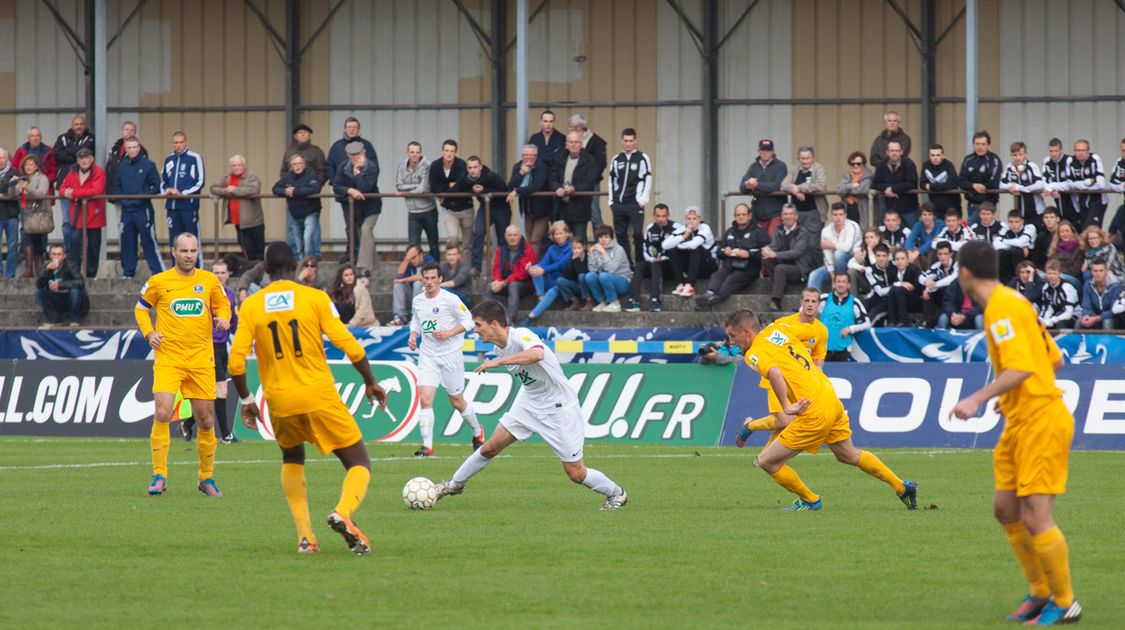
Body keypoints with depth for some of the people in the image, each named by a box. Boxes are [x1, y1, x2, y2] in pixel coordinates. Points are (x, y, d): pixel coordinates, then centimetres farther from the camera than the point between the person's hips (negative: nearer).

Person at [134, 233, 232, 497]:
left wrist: (223, 319, -4)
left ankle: (207, 478, 21)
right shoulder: (158, 282, 1)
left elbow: (222, 305, 19)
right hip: (168, 358, -2)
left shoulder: (209, 281, 5)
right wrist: (149, 333, -3)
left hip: (201, 359, 2)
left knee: (205, 420, 6)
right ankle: (159, 476, -8)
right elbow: (141, 309, 13)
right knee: (162, 414, -17)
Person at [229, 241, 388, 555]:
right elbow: (350, 346, -6)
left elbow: (236, 361, -2)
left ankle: (304, 535, 13)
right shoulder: (315, 298, -3)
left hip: (280, 402, 3)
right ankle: (343, 512, -27)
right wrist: (370, 382, 9)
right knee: (359, 464, 5)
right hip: (320, 396, -3)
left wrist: (246, 401, 13)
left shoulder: (251, 306, 3)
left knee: (292, 459, 29)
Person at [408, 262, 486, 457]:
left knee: (457, 401, 9)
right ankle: (427, 446, -15)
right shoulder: (417, 301, 5)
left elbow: (468, 321, -6)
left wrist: (449, 333, -18)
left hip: (450, 355, -3)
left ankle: (477, 432, 37)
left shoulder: (450, 299, -10)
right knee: (425, 399, -14)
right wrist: (413, 336, 1)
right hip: (427, 356, 3)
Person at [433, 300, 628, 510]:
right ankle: (455, 484, 24)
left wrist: (498, 361, -49)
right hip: (529, 404, 7)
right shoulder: (500, 348, -1)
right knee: (490, 448, 4)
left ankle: (616, 494, 21)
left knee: (575, 473, -3)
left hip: (559, 409, -7)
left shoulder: (521, 336, -28)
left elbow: (537, 354, -51)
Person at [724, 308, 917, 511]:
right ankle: (903, 488, 39)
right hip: (833, 402, 9)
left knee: (766, 461, 2)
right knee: (849, 456, 30)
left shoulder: (754, 354, -14)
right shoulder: (777, 330, 8)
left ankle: (809, 500, 18)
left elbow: (774, 373, -36)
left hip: (814, 414, -9)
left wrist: (786, 407, -31)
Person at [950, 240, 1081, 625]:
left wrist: (978, 399, -29)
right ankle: (1041, 593, 21)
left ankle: (1065, 604, 0)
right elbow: (1054, 359, 19)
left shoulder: (1002, 308, -15)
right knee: (1005, 509, 12)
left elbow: (1020, 367, -26)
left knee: (1035, 518, -10)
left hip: (1041, 421, -10)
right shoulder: (1010, 302, 14)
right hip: (1020, 422, 10)